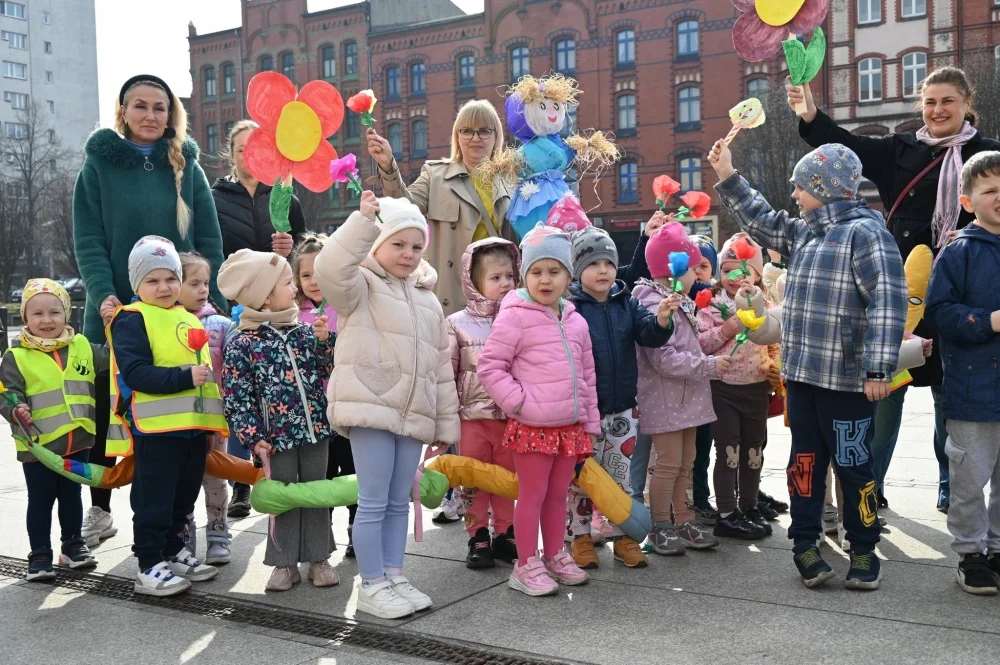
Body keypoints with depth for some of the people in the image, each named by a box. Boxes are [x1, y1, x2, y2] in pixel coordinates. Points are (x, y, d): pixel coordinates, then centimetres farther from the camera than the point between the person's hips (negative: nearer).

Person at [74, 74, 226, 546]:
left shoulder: (185, 166, 6)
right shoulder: (99, 164, 2)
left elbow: (209, 243, 3)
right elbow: (88, 241, -4)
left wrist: (215, 306, -7)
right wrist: (103, 296, -19)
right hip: (115, 314, 0)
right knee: (104, 415, 8)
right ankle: (99, 511, 24)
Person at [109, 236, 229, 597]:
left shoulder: (189, 320, 16)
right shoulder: (131, 320, -7)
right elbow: (136, 374, -19)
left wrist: (214, 422, 19)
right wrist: (184, 378, -26)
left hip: (193, 428, 8)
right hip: (155, 429, -7)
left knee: (184, 499, 18)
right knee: (154, 501, 1)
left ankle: (174, 552, 32)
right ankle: (149, 567, 10)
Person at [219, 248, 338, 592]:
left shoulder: (305, 330, 4)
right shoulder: (242, 343, -8)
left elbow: (329, 371, 7)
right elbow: (238, 397, -7)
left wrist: (324, 341, -9)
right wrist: (254, 438, -11)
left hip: (316, 429, 4)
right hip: (279, 435, -3)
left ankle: (318, 558, 23)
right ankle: (285, 562, 20)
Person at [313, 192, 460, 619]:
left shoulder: (427, 299, 18)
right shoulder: (362, 286, 0)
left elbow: (441, 367, 18)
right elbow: (331, 270, -26)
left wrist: (446, 423, 16)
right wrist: (362, 222, -30)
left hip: (413, 415, 6)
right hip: (370, 409, -6)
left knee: (399, 502, 13)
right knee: (373, 502, -3)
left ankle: (394, 576, 24)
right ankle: (372, 586, 8)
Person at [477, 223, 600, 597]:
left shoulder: (576, 321, 10)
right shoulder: (515, 316, -9)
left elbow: (587, 376, 16)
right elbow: (489, 366, -11)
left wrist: (591, 422, 14)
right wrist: (519, 402, -17)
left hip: (570, 425, 6)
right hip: (532, 425, -6)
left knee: (558, 494, 16)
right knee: (532, 495, 2)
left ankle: (555, 556, 30)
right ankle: (526, 566, 13)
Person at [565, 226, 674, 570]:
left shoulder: (627, 303, 3)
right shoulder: (569, 306, -12)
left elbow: (647, 336, -9)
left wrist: (661, 321, -30)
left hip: (622, 408, 4)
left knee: (622, 475, 13)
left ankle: (623, 536, 26)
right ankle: (581, 536, 24)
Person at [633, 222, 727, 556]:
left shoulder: (680, 305, 15)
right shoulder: (656, 307, -19)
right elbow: (663, 358, -26)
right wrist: (709, 366, -18)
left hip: (685, 398, 10)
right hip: (664, 400, -10)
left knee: (685, 463, 14)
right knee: (668, 463, -3)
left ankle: (683, 523, 23)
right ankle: (660, 529, 8)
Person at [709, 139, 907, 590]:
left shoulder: (865, 231, -13)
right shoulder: (805, 231, 13)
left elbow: (887, 301, -20)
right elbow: (764, 223, 29)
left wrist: (878, 368, -26)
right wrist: (727, 178, 26)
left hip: (847, 379, -8)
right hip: (802, 373, 8)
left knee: (853, 465, 5)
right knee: (805, 460, 13)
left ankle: (863, 551, 19)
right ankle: (805, 544, 23)